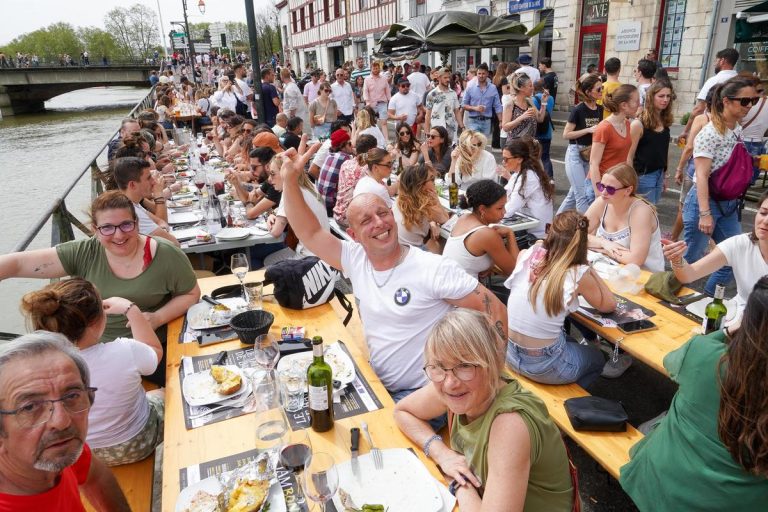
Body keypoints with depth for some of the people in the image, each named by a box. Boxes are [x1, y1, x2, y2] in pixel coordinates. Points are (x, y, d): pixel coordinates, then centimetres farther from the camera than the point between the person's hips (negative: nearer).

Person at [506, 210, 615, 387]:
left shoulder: (526, 256, -9)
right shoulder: (578, 275, -20)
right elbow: (609, 305, 0)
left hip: (510, 354, 5)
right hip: (544, 366, -4)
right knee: (597, 357, 31)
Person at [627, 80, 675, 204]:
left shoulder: (665, 122, 5)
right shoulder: (639, 124, -14)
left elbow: (663, 152, 11)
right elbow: (629, 155, -13)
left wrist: (663, 176, 14)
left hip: (659, 175, 7)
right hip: (643, 176, -6)